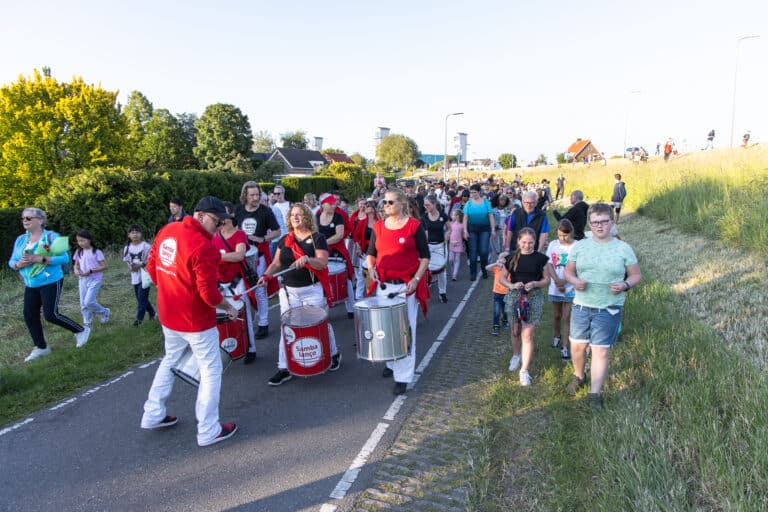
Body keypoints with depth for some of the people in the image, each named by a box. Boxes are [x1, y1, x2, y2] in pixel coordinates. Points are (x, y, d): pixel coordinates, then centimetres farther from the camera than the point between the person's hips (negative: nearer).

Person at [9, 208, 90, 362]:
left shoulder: (52, 237, -11)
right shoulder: (20, 240, 7)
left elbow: (65, 258, -18)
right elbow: (11, 261, 11)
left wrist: (40, 259, -26)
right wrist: (19, 264, -13)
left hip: (50, 282, -7)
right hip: (31, 285, 7)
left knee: (51, 315, -10)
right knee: (29, 316, 6)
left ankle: (81, 331, 12)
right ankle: (41, 347, 22)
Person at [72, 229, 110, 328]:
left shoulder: (96, 252, -10)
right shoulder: (78, 252, 6)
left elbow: (104, 266, -11)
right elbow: (76, 264, 17)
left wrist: (91, 271, -20)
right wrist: (76, 270, -6)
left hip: (94, 280, -6)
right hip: (82, 280, 6)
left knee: (89, 302, -15)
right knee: (83, 304, 7)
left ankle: (104, 312, 11)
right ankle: (87, 324, 19)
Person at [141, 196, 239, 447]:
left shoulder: (166, 231, -1)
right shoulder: (203, 247, -26)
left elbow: (152, 267, 9)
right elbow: (209, 294, -25)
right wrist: (228, 307, -7)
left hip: (168, 315, 8)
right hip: (196, 321, -8)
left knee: (170, 361, 27)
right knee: (211, 371, 6)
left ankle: (153, 414, 39)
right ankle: (208, 431, 16)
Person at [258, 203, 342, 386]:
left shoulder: (317, 238, -5)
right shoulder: (284, 240, 9)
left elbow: (323, 263, -16)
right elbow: (277, 263, 13)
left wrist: (307, 259, -34)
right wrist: (267, 275, -5)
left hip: (313, 291, -4)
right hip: (289, 291, 4)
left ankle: (334, 354, 34)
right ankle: (284, 369, 13)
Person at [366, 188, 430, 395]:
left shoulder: (414, 226, -5)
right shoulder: (378, 226, 7)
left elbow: (425, 256, -3)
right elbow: (371, 253, 16)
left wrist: (416, 279, -13)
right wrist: (371, 267, -5)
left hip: (407, 285, -4)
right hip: (383, 285, 5)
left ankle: (403, 376, 7)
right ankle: (391, 363, 34)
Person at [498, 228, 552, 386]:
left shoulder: (541, 258, -2)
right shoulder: (512, 257, 1)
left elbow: (547, 280, 4)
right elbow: (502, 278, 6)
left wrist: (535, 284, -16)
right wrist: (511, 285, -14)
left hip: (534, 298, -2)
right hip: (514, 297, 2)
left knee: (528, 335, -5)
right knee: (516, 330, 18)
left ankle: (524, 371, 4)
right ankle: (516, 356, 45)